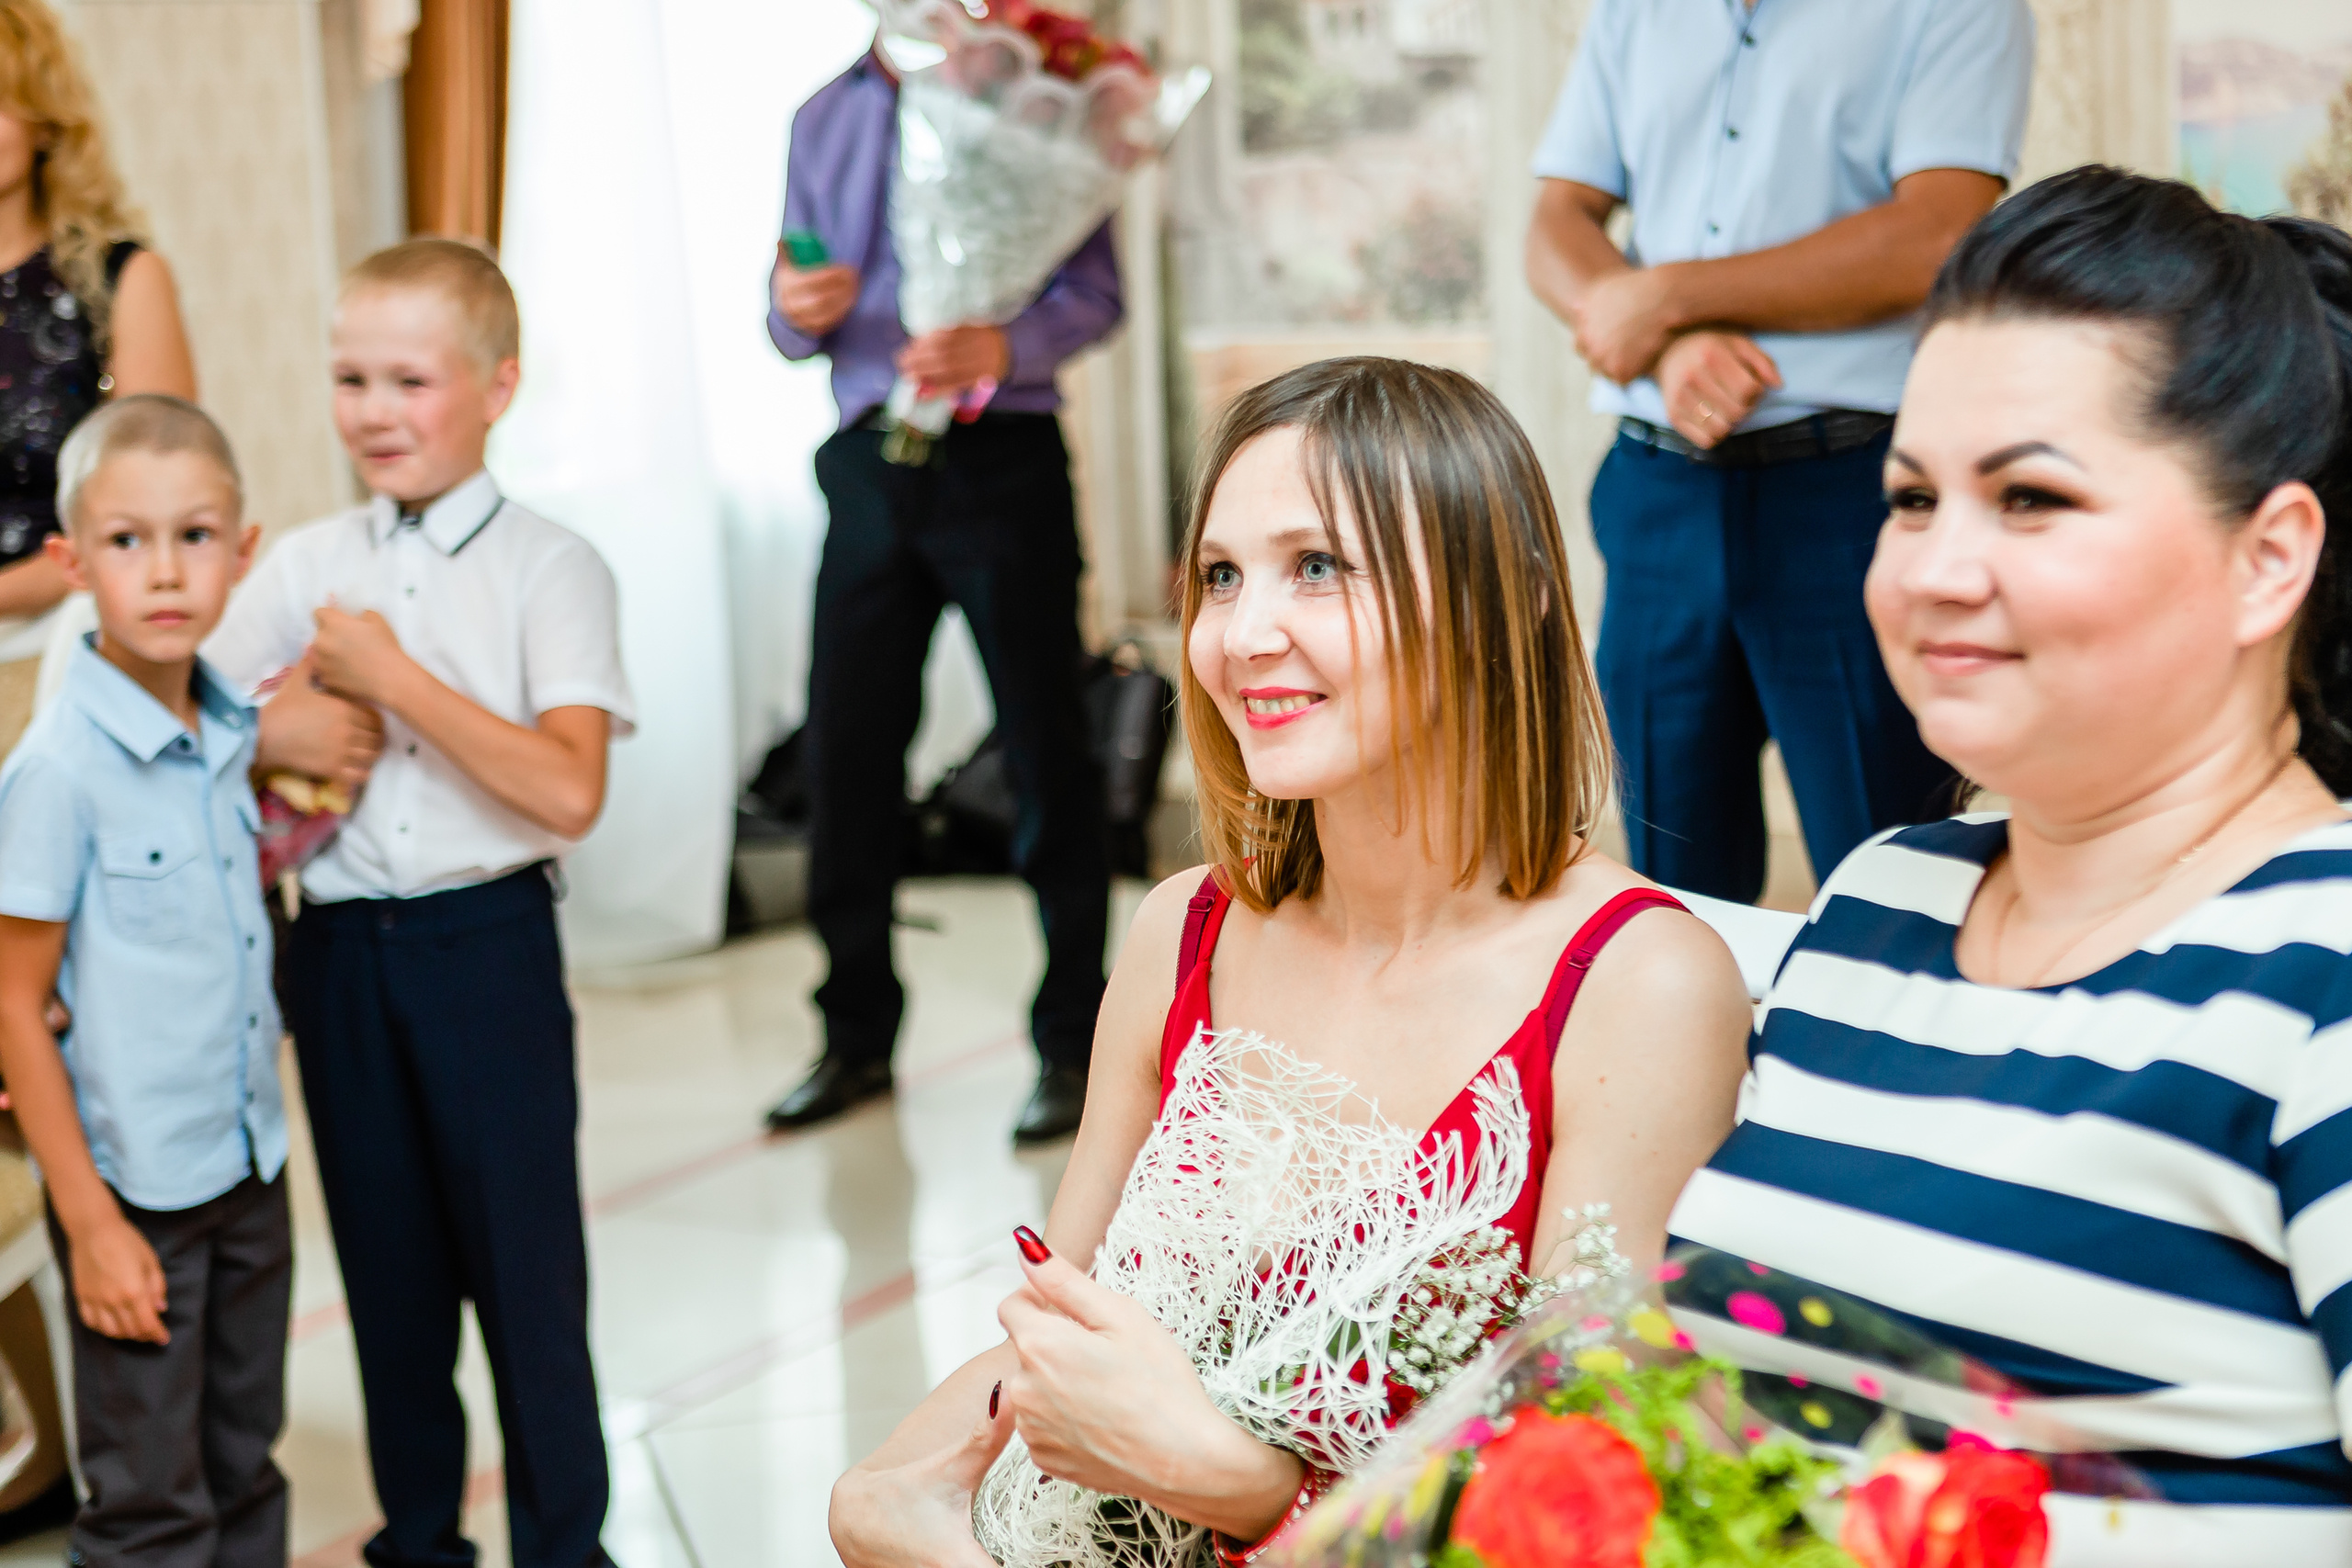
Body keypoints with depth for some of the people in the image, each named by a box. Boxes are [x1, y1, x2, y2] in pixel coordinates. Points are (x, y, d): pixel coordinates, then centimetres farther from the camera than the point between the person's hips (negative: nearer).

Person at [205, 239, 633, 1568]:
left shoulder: (549, 569, -6)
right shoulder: (302, 570, 7)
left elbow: (567, 789, -18)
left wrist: (392, 677, -18)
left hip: (489, 944, -4)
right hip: (342, 947, 4)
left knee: (525, 1262, 2)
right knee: (389, 1269, 13)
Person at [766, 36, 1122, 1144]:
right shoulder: (823, 120, 14)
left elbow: (1094, 290, -8)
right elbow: (792, 318, 15)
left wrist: (1001, 348, -28)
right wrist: (797, 314, -9)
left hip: (1002, 458, -4)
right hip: (868, 462, 4)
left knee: (1045, 750, 0)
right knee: (846, 749, 6)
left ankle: (1071, 1044, 11)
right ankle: (856, 1038, 21)